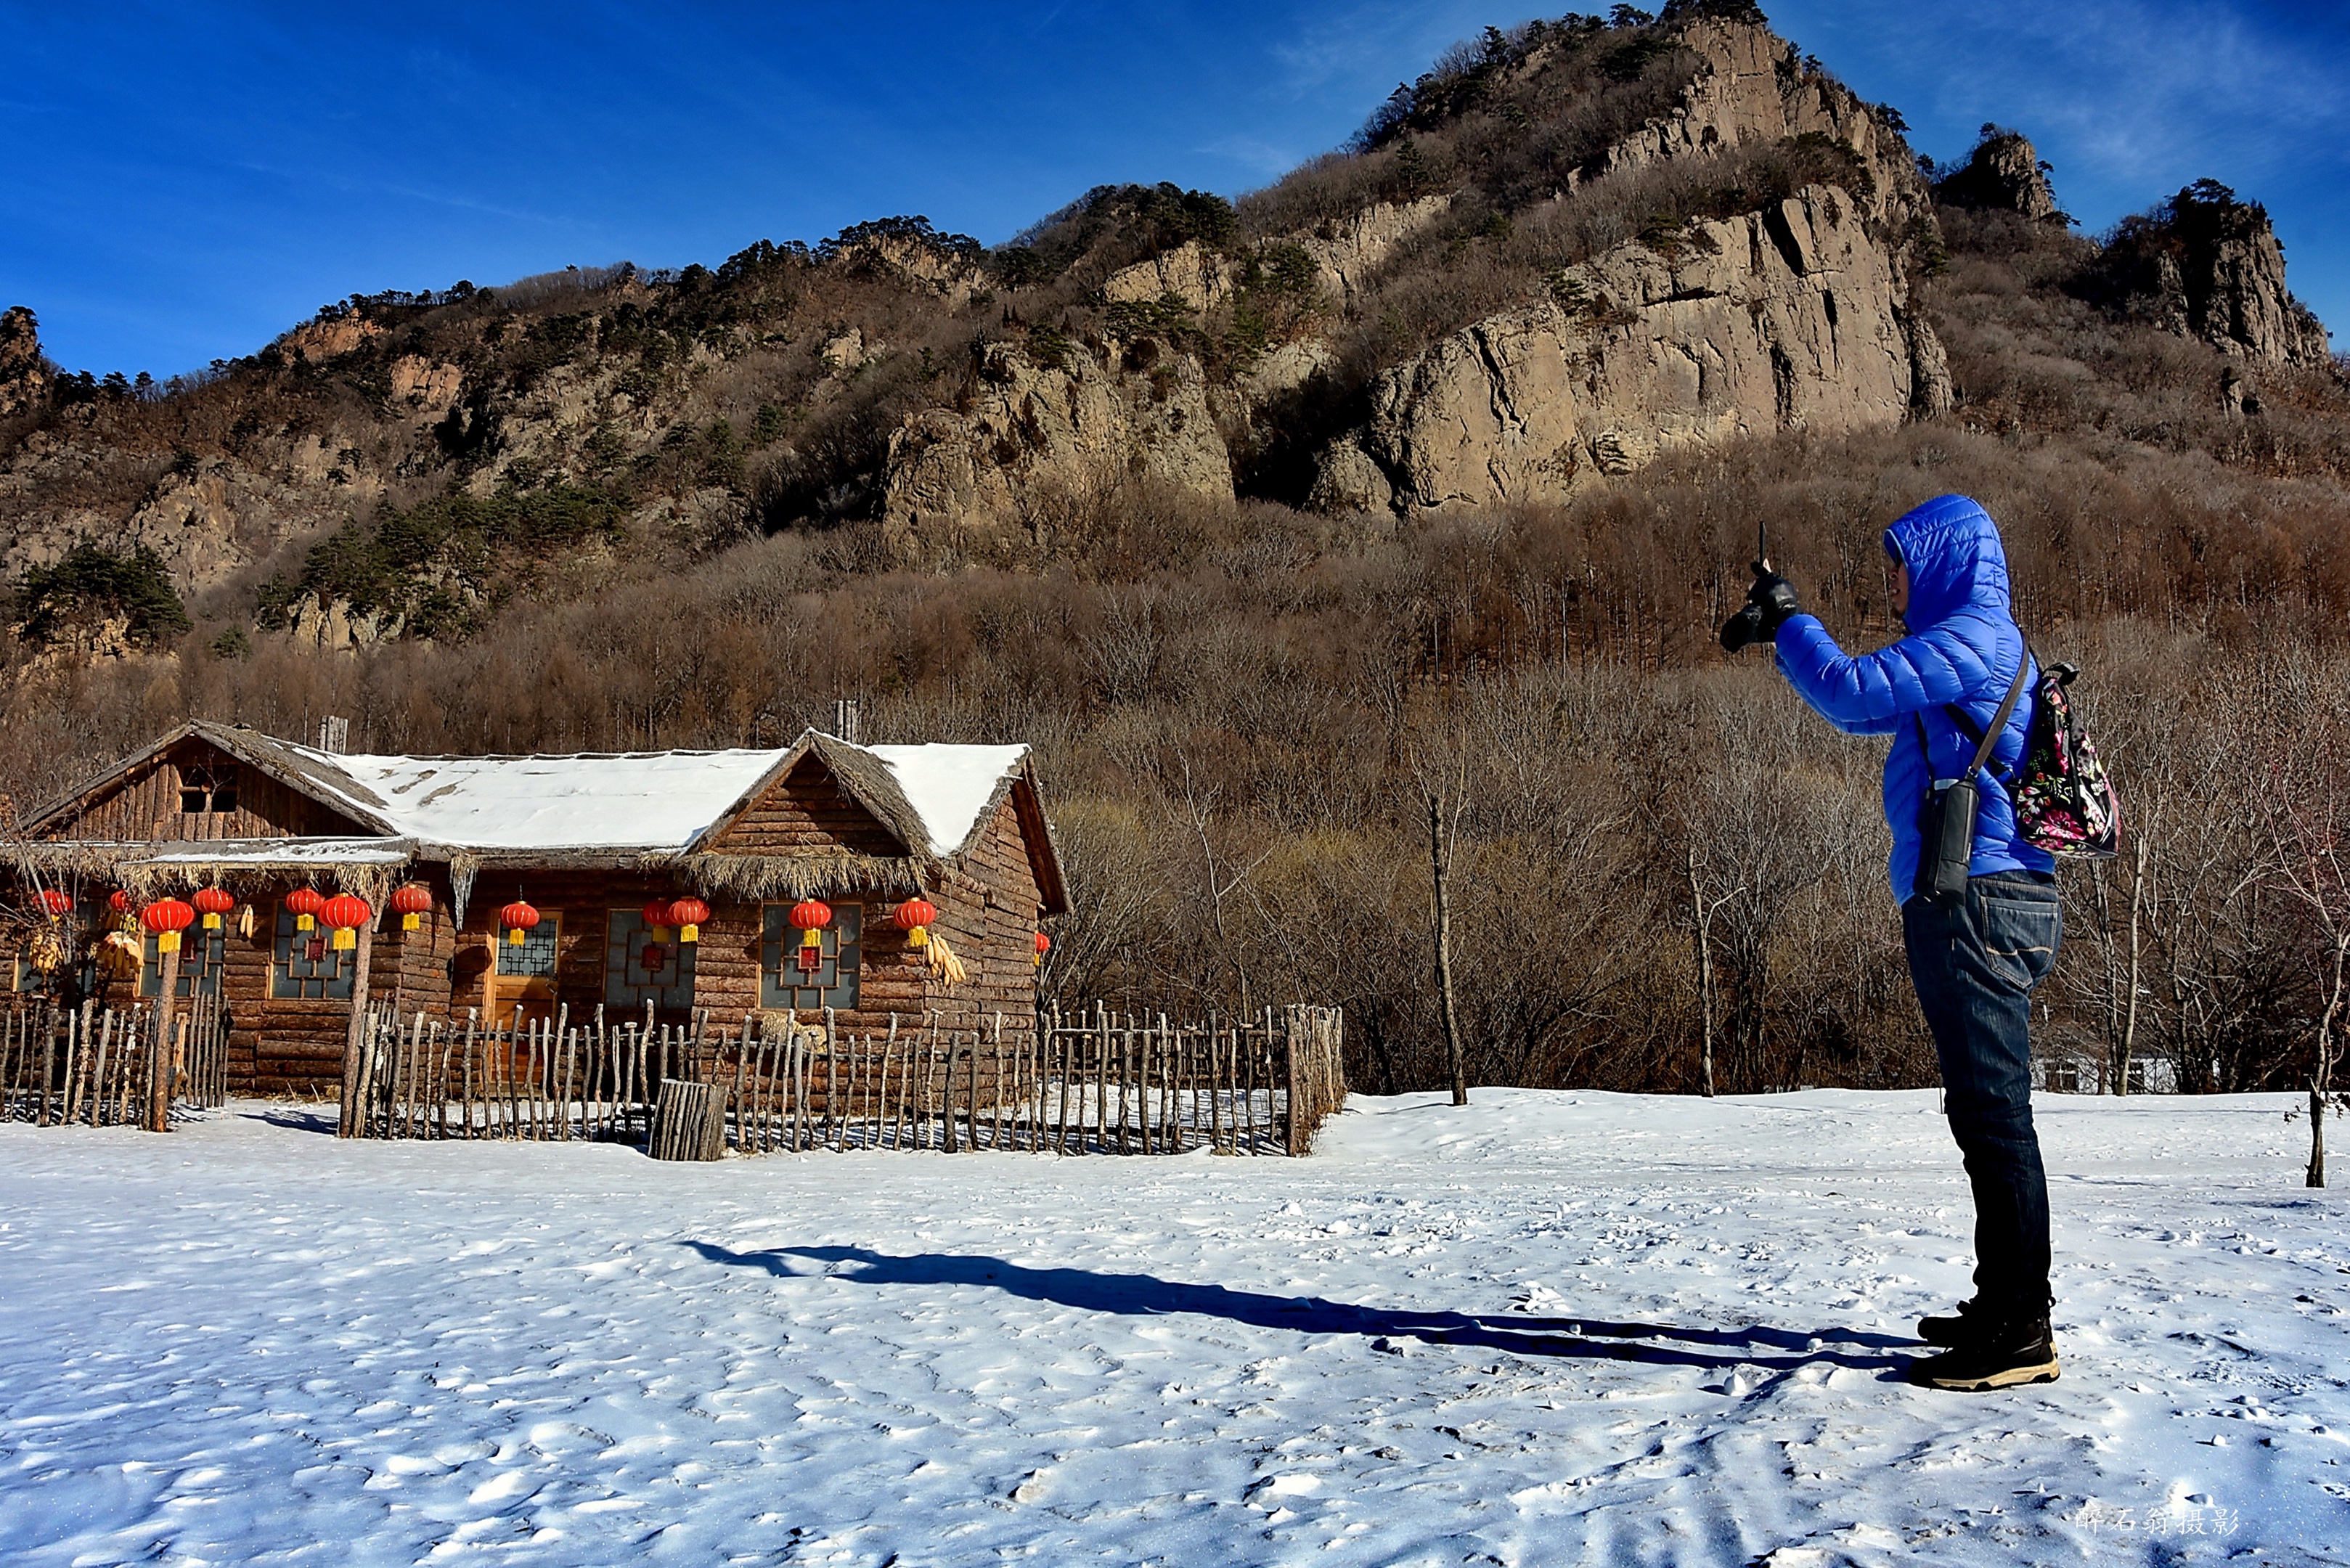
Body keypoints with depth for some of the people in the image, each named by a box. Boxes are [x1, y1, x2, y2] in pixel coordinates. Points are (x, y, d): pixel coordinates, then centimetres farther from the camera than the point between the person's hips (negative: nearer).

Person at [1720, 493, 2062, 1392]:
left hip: (1978, 902, -10)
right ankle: (2006, 1308, 24)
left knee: (1993, 1114, -8)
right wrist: (1780, 632, 24)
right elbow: (1866, 708, 30)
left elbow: (1852, 693, -17)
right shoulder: (1969, 649, 22)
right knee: (1987, 1114, 15)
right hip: (1978, 903, 10)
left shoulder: (1975, 637, -10)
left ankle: (2020, 1336, -3)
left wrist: (1788, 619, -2)